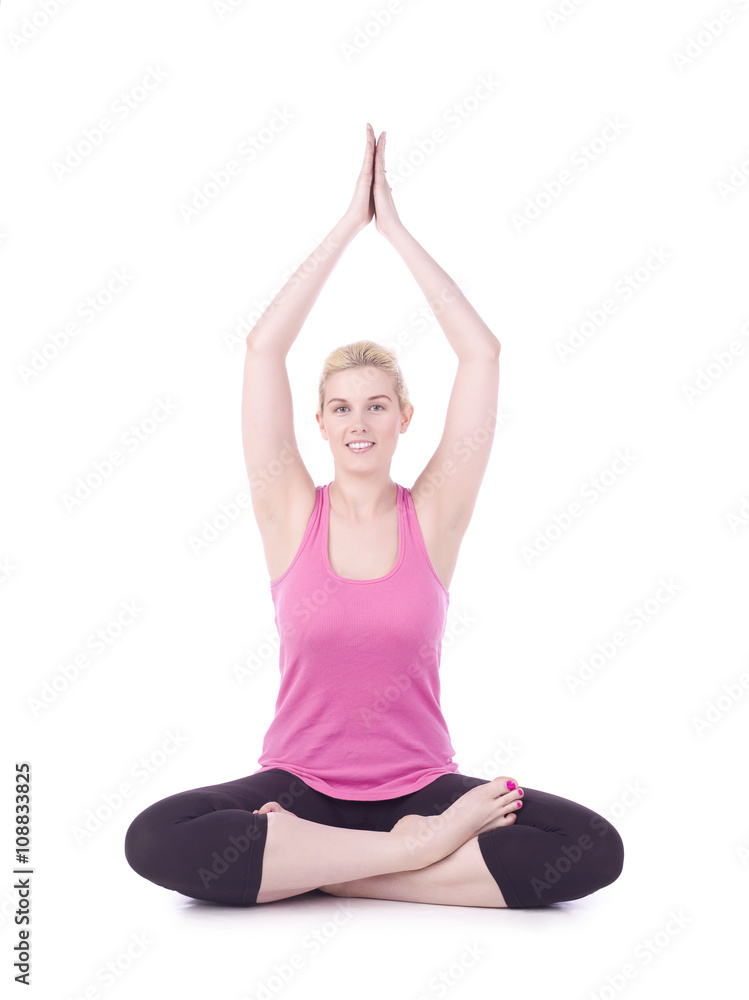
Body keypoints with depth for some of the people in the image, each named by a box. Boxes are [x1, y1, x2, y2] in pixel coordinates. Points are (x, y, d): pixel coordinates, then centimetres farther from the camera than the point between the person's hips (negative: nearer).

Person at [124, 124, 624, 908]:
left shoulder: (433, 516, -1)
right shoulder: (292, 514, -1)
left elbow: (481, 352, -6)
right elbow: (263, 348, -7)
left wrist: (395, 227, -3)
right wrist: (349, 224, -5)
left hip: (420, 782, 1)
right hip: (299, 783, 0)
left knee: (594, 848, -24)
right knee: (155, 840, -30)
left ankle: (296, 862, -16)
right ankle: (418, 847, -19)